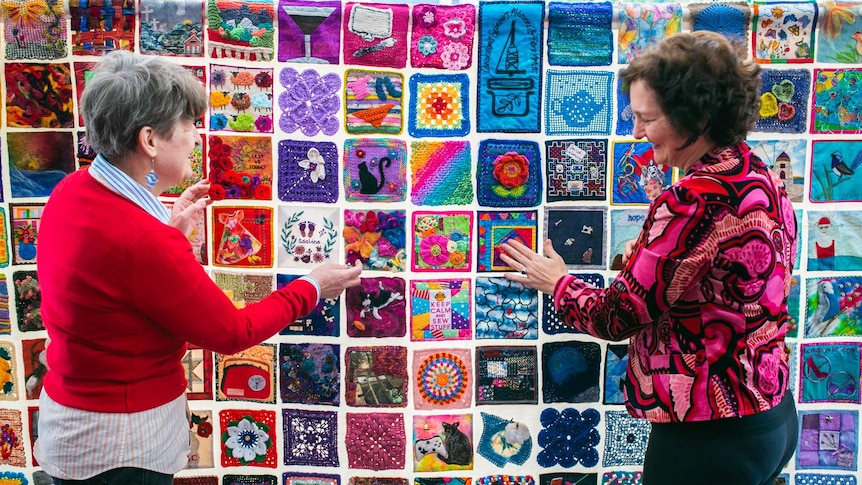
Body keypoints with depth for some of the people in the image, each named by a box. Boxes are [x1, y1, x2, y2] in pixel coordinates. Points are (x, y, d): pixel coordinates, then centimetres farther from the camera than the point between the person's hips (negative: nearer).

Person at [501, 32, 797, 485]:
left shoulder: (691, 202, -25)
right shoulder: (765, 182, 3)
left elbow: (615, 317, -17)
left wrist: (557, 282, 0)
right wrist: (649, 257, 10)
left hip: (709, 437, -9)